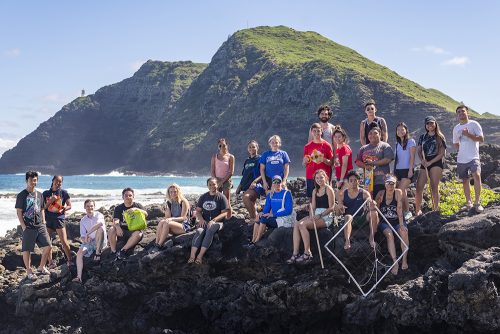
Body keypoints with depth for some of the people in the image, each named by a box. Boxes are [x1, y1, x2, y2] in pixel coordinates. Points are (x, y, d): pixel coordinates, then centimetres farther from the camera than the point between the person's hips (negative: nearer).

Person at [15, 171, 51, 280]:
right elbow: (19, 212, -7)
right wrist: (23, 226, -13)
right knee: (27, 250, 1)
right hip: (28, 227, -5)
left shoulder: (39, 194, 12)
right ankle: (29, 272, 12)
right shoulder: (21, 195, -5)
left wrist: (43, 223, 10)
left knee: (47, 246, 3)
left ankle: (41, 267, 19)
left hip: (40, 226, 5)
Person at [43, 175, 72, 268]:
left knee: (64, 242, -7)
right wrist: (50, 201, -11)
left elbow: (69, 206, 7)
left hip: (59, 219, -3)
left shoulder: (63, 193, 3)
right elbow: (43, 207, 4)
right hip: (48, 219, 3)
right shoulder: (46, 193, 8)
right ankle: (51, 263, 12)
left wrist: (63, 209, -11)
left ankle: (70, 260, 5)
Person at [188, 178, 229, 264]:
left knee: (210, 231, -35)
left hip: (217, 221, -3)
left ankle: (200, 256, -41)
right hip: (205, 221, 3)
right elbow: (198, 211, 15)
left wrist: (213, 220, -18)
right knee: (199, 231, -30)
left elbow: (224, 213, -5)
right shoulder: (203, 197, 16)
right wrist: (201, 219, -7)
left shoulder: (221, 197, 3)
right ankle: (192, 256, -43)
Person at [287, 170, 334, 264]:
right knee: (296, 225, -16)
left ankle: (307, 254, -23)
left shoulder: (329, 189, -3)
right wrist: (312, 216, -6)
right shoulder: (315, 191, 19)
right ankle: (295, 254, -23)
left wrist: (319, 215, -19)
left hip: (326, 216, -7)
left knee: (303, 225, -27)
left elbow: (331, 207, -9)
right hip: (316, 215, 7)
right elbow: (313, 207, 15)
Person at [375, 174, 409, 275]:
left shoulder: (398, 192, -5)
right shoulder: (381, 194, -1)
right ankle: (395, 262, -32)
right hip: (385, 222, 0)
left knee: (404, 232, -30)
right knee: (389, 234, -30)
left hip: (397, 221, 0)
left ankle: (405, 260, -23)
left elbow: (399, 209, -14)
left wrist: (401, 225, -21)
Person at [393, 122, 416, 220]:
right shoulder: (397, 143, 16)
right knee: (403, 192, 4)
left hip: (407, 170, -6)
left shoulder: (411, 141, -1)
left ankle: (407, 212, -8)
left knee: (400, 190, -15)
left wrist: (410, 170, -13)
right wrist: (394, 171, 13)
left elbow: (412, 156, -7)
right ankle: (406, 211, 8)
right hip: (398, 170, 6)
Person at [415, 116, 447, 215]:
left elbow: (442, 153, -3)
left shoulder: (440, 137, 4)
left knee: (434, 187, -8)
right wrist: (422, 160, -9)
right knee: (419, 187, -6)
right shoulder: (422, 137, 15)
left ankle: (435, 209, -4)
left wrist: (430, 162, -11)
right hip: (424, 164, 4)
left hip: (436, 163, -4)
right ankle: (418, 210, 1)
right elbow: (418, 151, 12)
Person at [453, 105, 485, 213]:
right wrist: (462, 149, 7)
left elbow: (481, 139, -9)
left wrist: (468, 134, -17)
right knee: (465, 181, 11)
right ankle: (468, 203, 24)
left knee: (477, 175, -26)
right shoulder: (456, 128, 13)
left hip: (473, 157, -6)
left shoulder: (474, 124, -2)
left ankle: (477, 202, -22)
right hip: (461, 159, 6)